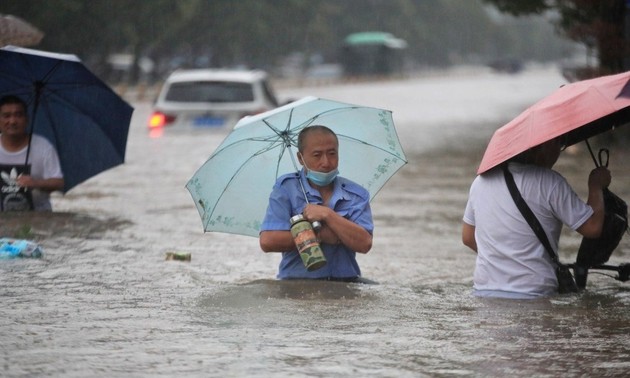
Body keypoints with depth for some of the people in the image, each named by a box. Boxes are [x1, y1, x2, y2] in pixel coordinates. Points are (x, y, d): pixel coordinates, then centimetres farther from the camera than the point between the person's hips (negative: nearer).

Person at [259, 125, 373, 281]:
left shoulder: (357, 194, 9)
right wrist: (321, 236, -8)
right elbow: (268, 241, -9)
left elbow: (364, 244, -6)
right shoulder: (286, 188, 4)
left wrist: (327, 215, -12)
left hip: (345, 282, 3)